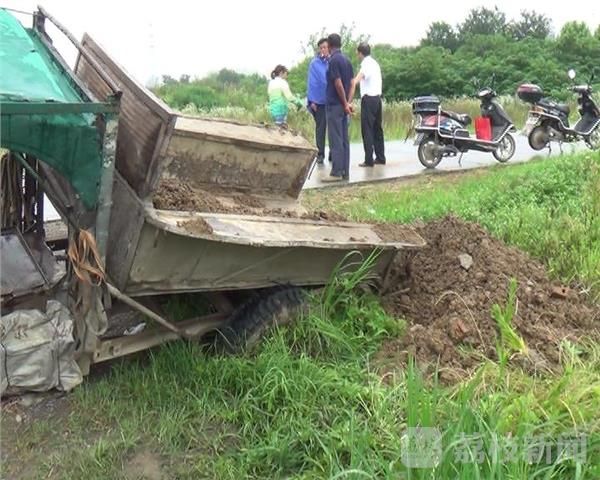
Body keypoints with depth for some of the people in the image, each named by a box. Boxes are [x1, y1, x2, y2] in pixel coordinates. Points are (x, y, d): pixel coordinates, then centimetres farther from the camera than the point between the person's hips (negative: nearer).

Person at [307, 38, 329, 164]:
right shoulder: (315, 63, -2)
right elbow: (311, 83, -3)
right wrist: (312, 101, -8)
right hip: (320, 101, -2)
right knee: (320, 128, 5)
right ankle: (320, 154, 11)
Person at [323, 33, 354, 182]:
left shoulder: (333, 60, -13)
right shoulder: (346, 59, 13)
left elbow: (338, 84, -17)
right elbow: (351, 82, 13)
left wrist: (345, 104, -11)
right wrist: (348, 102, 10)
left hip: (335, 104, -8)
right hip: (343, 105, 8)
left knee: (336, 140, -7)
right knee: (344, 139, 9)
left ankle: (336, 172, -6)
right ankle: (345, 172, 11)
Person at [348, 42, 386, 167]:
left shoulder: (366, 64, -14)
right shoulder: (374, 63, 16)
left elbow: (355, 81, -29)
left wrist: (348, 99, -33)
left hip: (368, 99, -9)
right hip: (377, 98, 9)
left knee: (367, 130, -5)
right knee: (377, 128, 13)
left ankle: (369, 160, -5)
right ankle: (380, 157, 18)